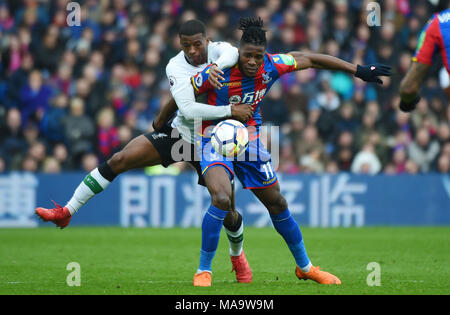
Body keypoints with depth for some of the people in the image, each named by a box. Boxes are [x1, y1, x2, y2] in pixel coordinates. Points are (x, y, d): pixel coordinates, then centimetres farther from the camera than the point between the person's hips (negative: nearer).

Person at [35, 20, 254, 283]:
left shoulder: (218, 50, -12)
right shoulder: (176, 67, -17)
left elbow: (233, 53, -37)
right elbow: (188, 110, -29)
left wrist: (216, 66, -55)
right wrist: (230, 111, -34)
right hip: (179, 134, 0)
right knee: (119, 160, -16)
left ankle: (238, 256, 32)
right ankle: (66, 213, -9)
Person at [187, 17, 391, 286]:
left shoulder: (271, 66, -14)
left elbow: (310, 59, 0)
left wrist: (358, 70, 2)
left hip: (249, 140, 5)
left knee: (277, 204, 12)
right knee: (222, 199, -29)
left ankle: (305, 267, 31)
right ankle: (203, 272, -16)